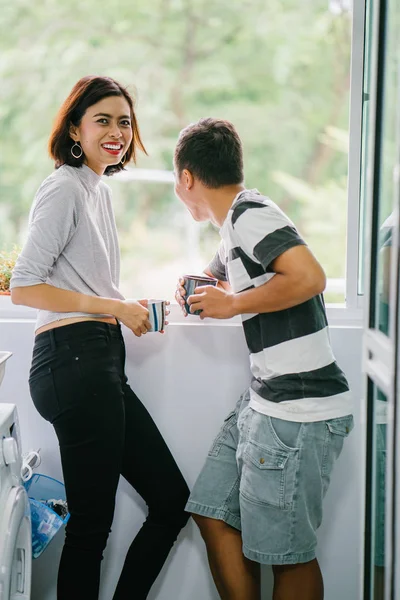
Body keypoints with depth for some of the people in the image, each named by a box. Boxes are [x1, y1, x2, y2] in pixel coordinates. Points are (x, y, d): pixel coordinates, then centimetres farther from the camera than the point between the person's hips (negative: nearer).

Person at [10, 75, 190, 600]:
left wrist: (131, 309, 8)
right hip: (75, 360, -10)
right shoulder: (65, 188, -8)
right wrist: (114, 307, -13)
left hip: (101, 363, 10)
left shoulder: (99, 189, 20)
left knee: (172, 499, 12)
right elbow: (23, 287, -14)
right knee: (92, 524, -3)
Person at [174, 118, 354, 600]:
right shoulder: (234, 226, 16)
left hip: (300, 410, -10)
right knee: (215, 515, 14)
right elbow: (215, 278, 38)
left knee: (288, 552, 1)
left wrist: (233, 304, -17)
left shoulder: (250, 213, -14)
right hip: (263, 401, 10)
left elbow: (309, 277, -29)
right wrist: (194, 293, 18)